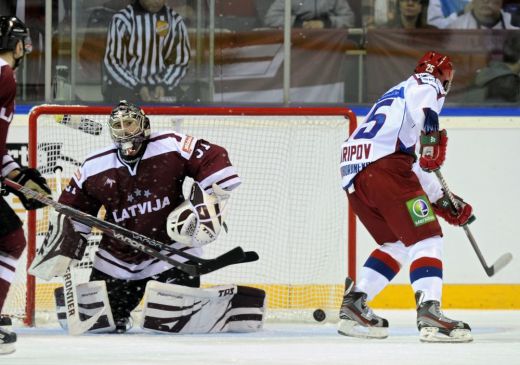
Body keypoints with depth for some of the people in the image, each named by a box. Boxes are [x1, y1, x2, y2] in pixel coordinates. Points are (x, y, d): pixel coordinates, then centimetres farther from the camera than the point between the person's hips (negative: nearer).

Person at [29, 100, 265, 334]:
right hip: (117, 257, 4)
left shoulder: (171, 147, -11)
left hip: (171, 247, -4)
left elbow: (215, 161, -11)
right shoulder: (94, 168, 0)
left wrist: (208, 201, -19)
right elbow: (73, 211, 11)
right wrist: (62, 245, 3)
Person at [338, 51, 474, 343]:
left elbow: (413, 165, 37)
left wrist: (443, 202, 34)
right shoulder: (427, 84, 11)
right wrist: (432, 137, -33)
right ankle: (429, 312, -24)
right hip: (383, 164, -9)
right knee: (426, 237, -8)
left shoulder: (394, 94, 37)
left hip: (353, 176, 9)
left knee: (397, 243, 19)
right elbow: (422, 104, -17)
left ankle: (353, 307, 12)